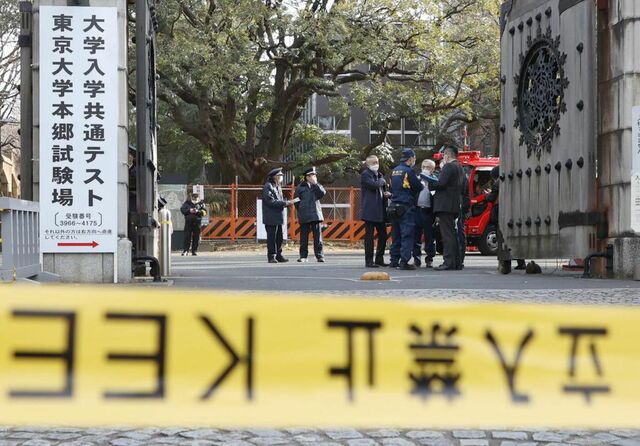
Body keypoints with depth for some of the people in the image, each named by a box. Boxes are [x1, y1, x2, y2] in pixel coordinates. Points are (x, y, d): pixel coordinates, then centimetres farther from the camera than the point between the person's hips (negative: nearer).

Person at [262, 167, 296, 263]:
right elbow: (270, 201, -17)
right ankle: (271, 256, -1)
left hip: (278, 217, 9)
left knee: (279, 238, 10)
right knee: (272, 238, -5)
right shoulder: (268, 186, -10)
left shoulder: (278, 186, 18)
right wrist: (284, 203, -18)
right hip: (271, 218, -9)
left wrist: (287, 202, 2)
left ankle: (278, 255, 16)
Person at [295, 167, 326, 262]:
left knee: (317, 236, -3)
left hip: (316, 215, 1)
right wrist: (300, 213, 5)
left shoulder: (317, 186, 12)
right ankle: (303, 256, 8)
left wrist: (315, 184, -9)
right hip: (304, 217, -1)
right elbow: (297, 202, 10)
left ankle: (319, 255, 0)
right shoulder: (300, 187, 6)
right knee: (304, 237, 2)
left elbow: (322, 193, -8)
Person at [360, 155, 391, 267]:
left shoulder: (379, 175, 20)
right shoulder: (365, 174, -5)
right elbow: (373, 185, -23)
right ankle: (369, 261, -3)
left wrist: (387, 194, 7)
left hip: (380, 211, 8)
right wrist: (382, 181, -3)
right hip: (370, 210, -8)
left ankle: (379, 259, 18)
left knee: (383, 235, 8)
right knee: (369, 236, -5)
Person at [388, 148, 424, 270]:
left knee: (396, 235, 12)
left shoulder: (394, 171, 12)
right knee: (407, 235, -8)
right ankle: (404, 261, -14)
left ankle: (394, 261, 14)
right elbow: (418, 187, -7)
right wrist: (422, 186, 13)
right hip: (406, 207, -8)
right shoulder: (408, 171, -11)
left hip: (394, 206, 8)